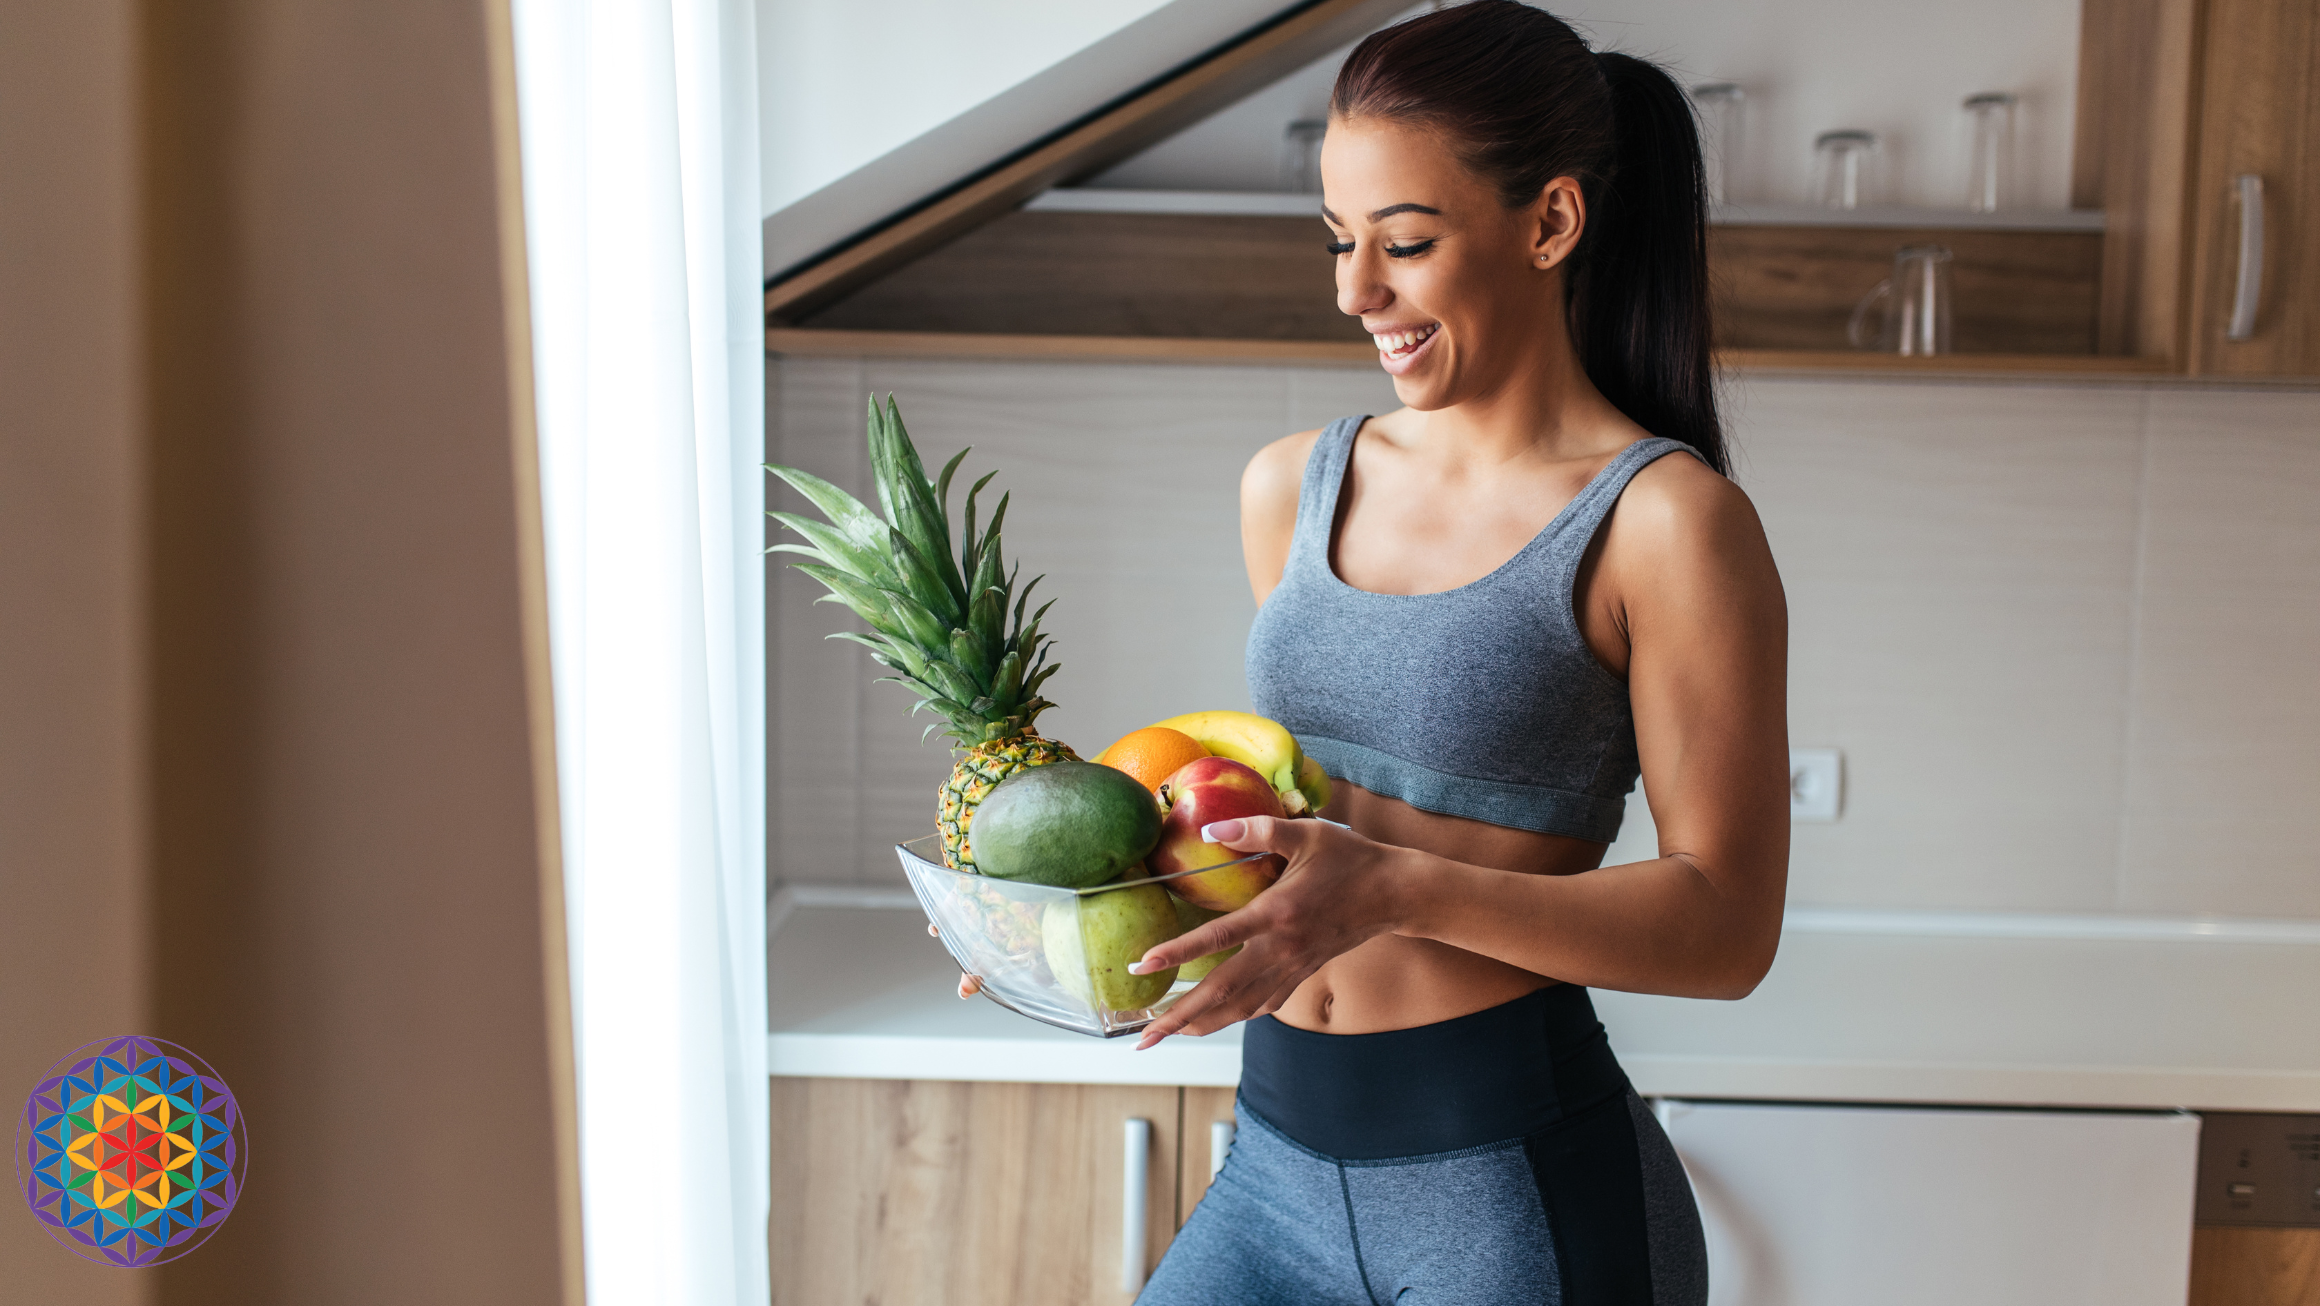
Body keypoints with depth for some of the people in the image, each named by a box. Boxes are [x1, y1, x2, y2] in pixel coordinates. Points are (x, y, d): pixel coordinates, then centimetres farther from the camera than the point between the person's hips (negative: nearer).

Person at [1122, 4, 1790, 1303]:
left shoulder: (1665, 521, -11)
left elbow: (1728, 924, -13)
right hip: (1278, 1159, 6)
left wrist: (1398, 891, -25)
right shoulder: (1292, 488, 6)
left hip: (1517, 1184, -5)